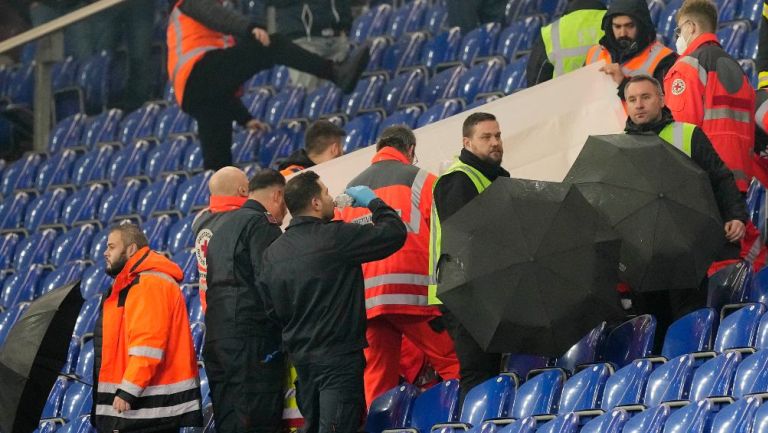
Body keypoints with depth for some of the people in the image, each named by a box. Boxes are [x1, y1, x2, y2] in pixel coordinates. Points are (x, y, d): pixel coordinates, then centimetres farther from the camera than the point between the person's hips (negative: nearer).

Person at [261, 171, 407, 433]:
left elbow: (272, 308, 12)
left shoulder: (273, 252, 6)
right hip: (338, 357, -7)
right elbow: (394, 234, -12)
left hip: (300, 356, 7)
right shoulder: (335, 237, -16)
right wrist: (373, 202, 4)